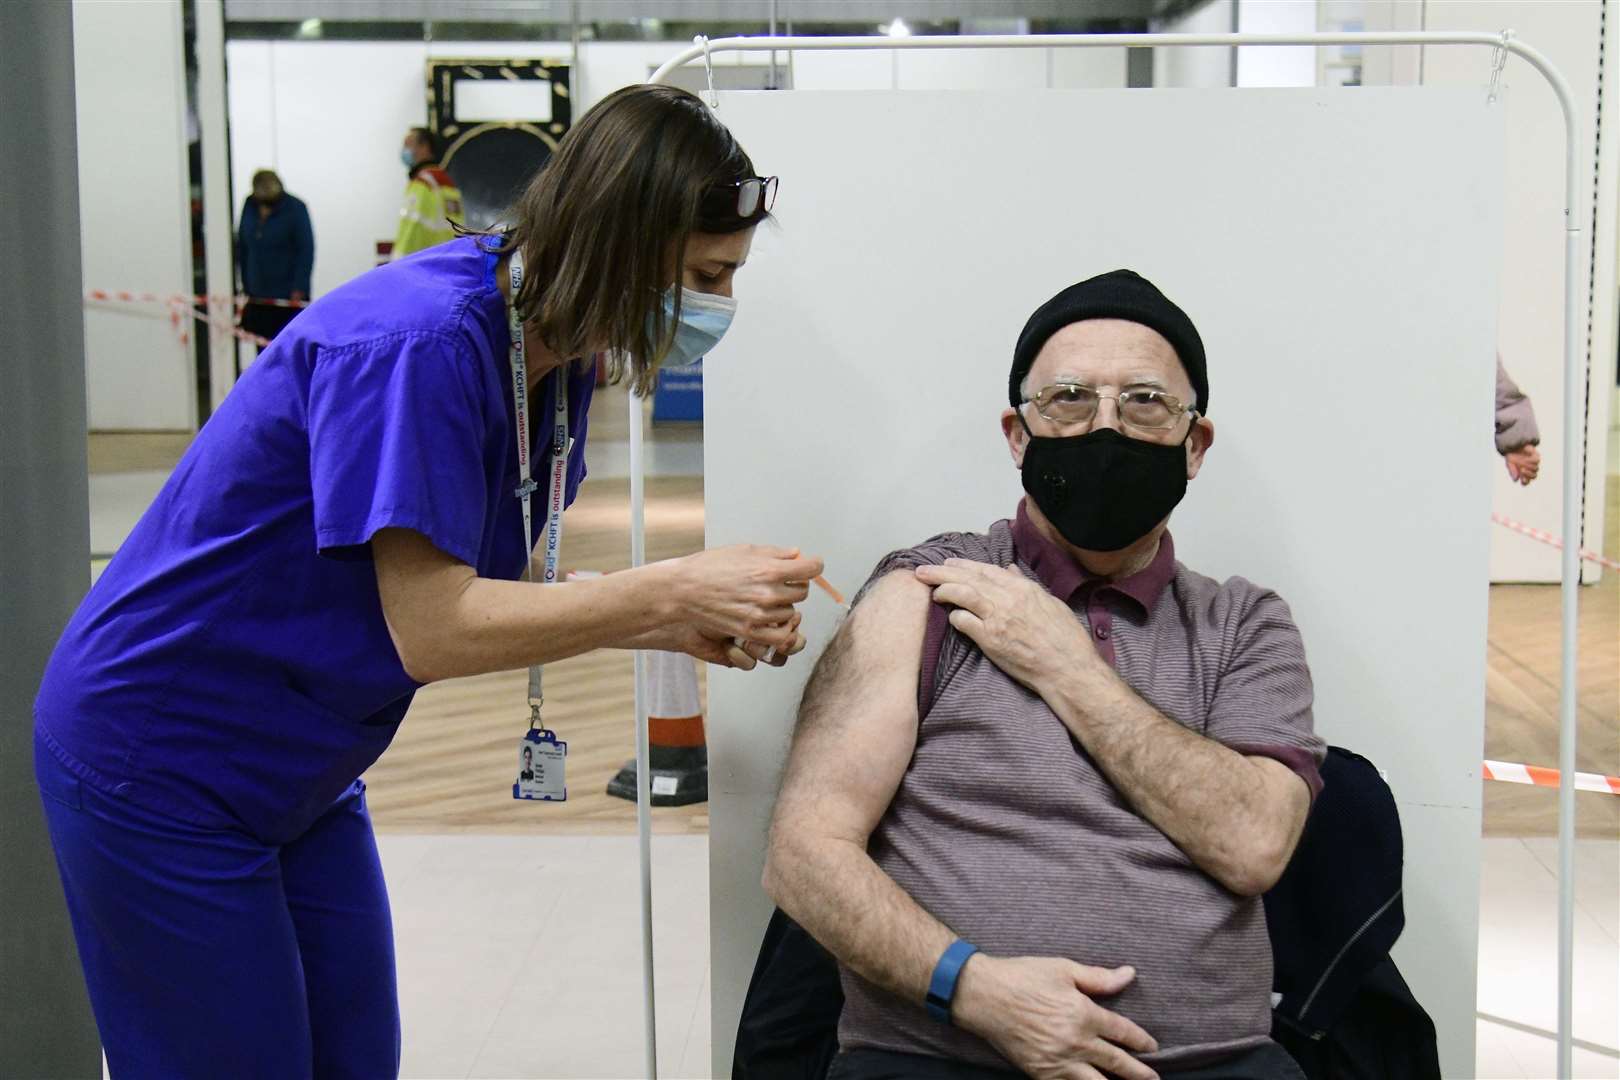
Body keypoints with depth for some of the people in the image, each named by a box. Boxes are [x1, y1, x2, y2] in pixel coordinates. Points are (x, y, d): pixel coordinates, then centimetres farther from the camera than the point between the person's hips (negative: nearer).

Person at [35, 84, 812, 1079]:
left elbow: (506, 586, 3)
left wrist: (697, 629, -11)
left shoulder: (551, 355, -1)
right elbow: (431, 629, -30)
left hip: (305, 775, 9)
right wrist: (674, 589, -30)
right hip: (160, 766, -8)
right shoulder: (420, 342, -29)